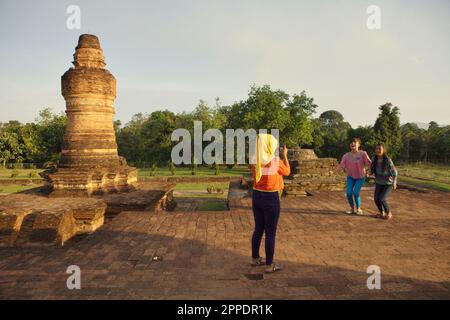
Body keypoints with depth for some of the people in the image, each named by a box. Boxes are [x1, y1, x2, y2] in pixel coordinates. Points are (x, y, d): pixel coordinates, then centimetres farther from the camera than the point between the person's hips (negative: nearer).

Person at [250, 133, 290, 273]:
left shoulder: (255, 160, -1)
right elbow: (287, 172, 2)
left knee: (258, 229, 19)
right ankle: (269, 265, 15)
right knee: (270, 233, 5)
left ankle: (255, 258, 32)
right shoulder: (275, 160, -16)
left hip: (256, 196, 6)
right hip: (271, 198, -6)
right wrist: (284, 155, 13)